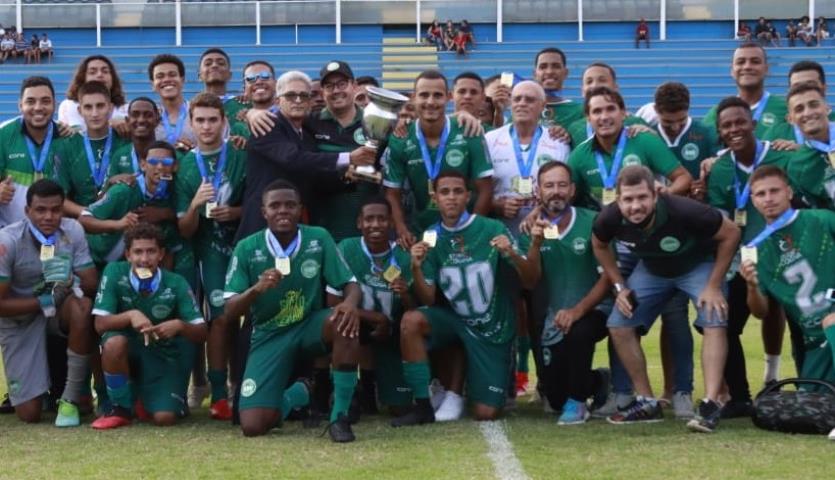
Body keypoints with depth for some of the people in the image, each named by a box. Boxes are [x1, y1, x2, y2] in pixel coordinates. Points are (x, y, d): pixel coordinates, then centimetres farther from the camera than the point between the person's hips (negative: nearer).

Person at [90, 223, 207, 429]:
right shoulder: (114, 272, -14)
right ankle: (121, 408, -10)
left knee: (164, 418, -19)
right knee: (114, 343, -35)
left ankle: (146, 401, 21)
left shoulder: (176, 284, -14)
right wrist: (130, 315, -36)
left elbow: (201, 333, -12)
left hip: (164, 358, 0)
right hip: (129, 352, 0)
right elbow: (100, 323, -17)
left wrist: (180, 326, -34)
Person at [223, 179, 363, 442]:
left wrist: (351, 302, -30)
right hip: (269, 335, 0)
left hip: (310, 326, 0)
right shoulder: (247, 248, -9)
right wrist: (257, 289, -32)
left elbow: (350, 284, -5)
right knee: (253, 426, -17)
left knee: (345, 321, -36)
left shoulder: (319, 239, -6)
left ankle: (339, 416, -22)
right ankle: (300, 393, 20)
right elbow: (230, 311, -10)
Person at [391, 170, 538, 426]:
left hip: (493, 328, -2)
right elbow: (428, 300, -5)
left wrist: (513, 255, -33)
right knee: (411, 320, -29)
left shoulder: (492, 230, -13)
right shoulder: (431, 239, -4)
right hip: (455, 319, 2)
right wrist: (416, 268, -24)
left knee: (486, 413, -7)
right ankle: (423, 405, -17)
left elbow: (530, 279, -12)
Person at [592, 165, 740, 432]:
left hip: (699, 265, -4)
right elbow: (599, 245, -1)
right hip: (652, 269, 4)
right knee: (618, 325, -6)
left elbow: (731, 234, -24)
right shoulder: (610, 219, -27)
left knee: (715, 322, -25)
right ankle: (647, 403, 5)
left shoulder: (683, 211, -39)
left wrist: (714, 286, -24)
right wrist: (619, 287, -6)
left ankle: (711, 404, -25)